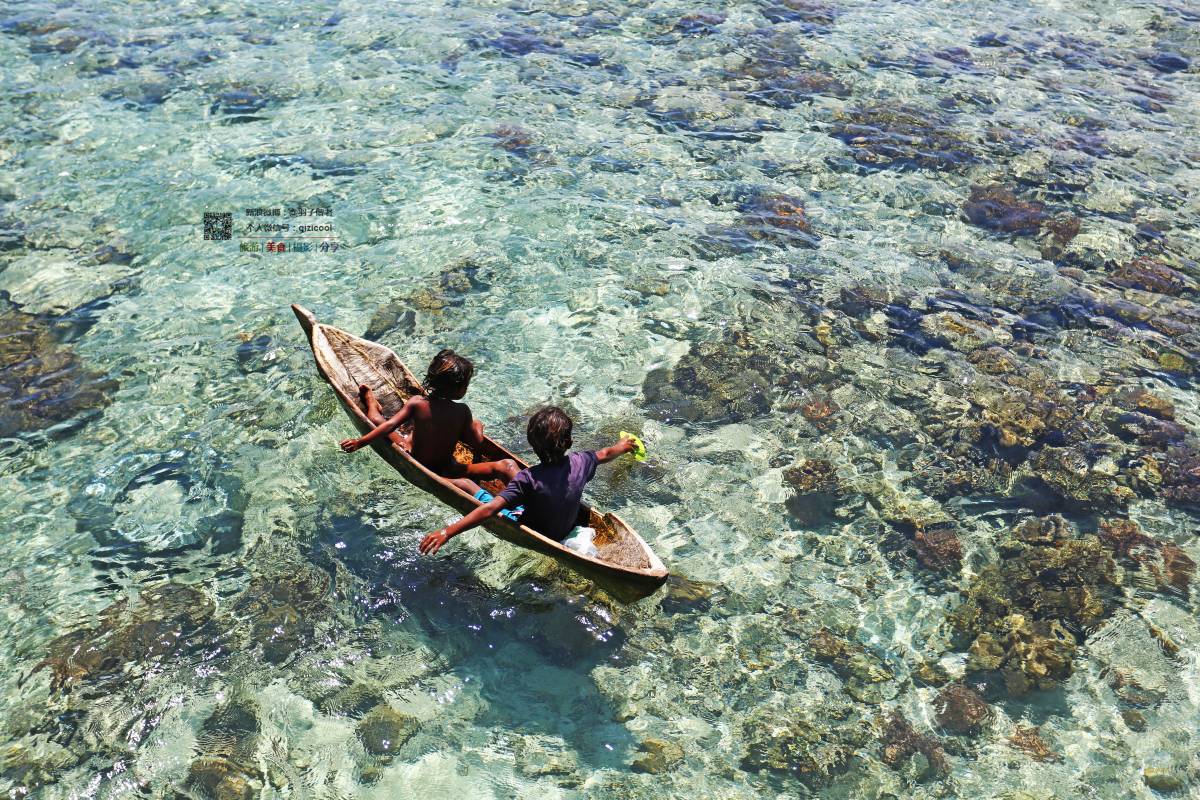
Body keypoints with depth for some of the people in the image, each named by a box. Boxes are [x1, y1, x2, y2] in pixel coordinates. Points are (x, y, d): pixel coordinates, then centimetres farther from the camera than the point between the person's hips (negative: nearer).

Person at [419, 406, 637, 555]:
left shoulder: (528, 479, -36)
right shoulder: (579, 462, -21)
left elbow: (489, 510, -43)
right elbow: (604, 455, 2)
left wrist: (447, 532, -43)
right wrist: (621, 447, 24)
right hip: (566, 529, 6)